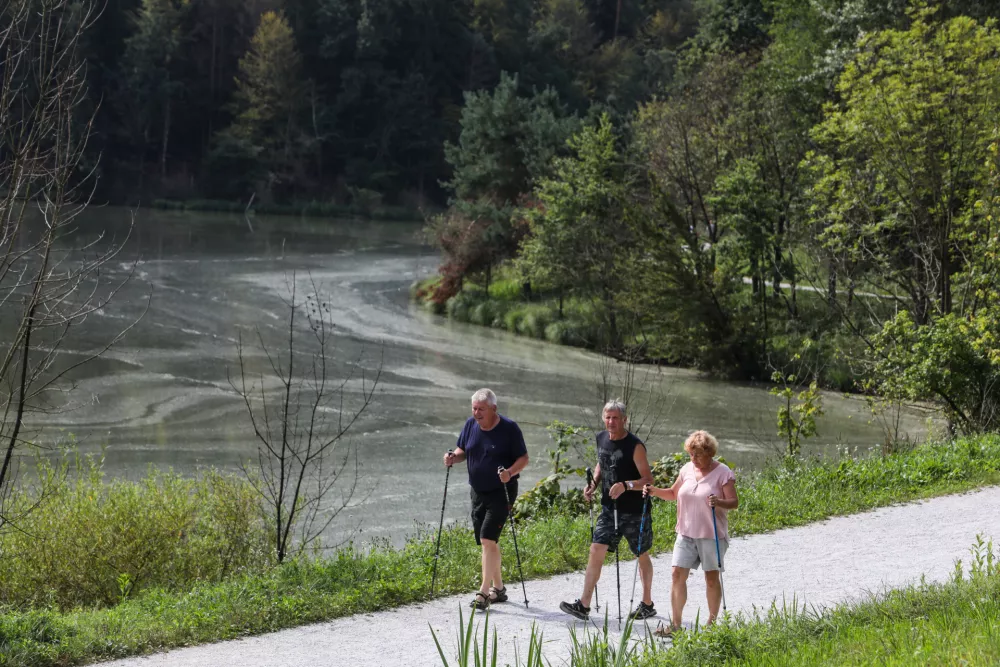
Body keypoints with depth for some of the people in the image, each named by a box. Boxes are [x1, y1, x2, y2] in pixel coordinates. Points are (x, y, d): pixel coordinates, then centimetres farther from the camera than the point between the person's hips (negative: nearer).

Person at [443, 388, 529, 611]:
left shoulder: (509, 428, -12)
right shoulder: (470, 424, 3)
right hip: (478, 492, 6)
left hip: (501, 492, -6)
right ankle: (498, 588, 27)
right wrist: (453, 457, -8)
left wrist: (511, 472, -27)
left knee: (487, 539, -16)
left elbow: (523, 458, -8)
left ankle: (484, 592, -15)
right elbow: (462, 450, 15)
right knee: (488, 542, 13)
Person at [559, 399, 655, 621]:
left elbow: (648, 480, -17)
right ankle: (584, 605, -6)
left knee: (642, 555, 11)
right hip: (609, 509, 5)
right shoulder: (602, 439, 4)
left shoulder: (635, 446, -16)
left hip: (634, 511, -5)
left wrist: (626, 485, -33)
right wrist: (593, 484, 5)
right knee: (596, 550, -5)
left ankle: (647, 604, 26)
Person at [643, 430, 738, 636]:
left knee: (712, 578, 5)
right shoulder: (687, 469, 7)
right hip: (686, 533, 5)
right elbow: (674, 493, 20)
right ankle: (675, 624, 1)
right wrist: (655, 491, 3)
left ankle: (712, 623, 18)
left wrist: (719, 502, -32)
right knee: (678, 575, -3)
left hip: (712, 534, -4)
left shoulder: (722, 472, -8)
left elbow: (734, 502, -11)